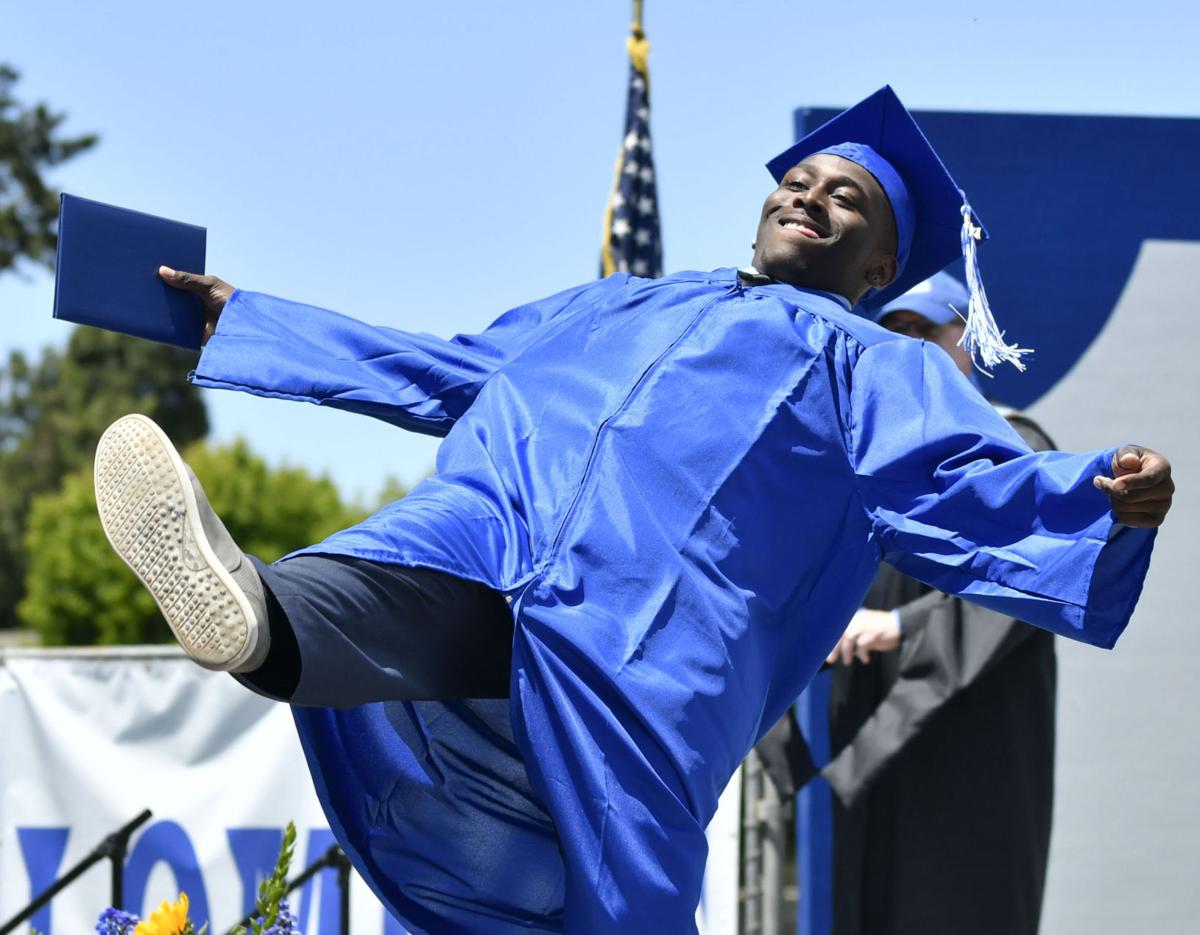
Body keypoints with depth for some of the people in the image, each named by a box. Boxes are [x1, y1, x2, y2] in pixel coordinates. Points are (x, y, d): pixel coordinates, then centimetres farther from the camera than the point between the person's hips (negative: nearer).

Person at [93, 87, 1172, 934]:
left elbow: (970, 486, 10)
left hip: (657, 606, -1)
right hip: (488, 514, 1)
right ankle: (254, 620, -63)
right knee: (381, 591, -34)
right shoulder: (614, 305, 41)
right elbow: (438, 370, 45)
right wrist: (242, 317, 47)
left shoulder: (880, 368, 29)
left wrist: (1103, 494, -12)